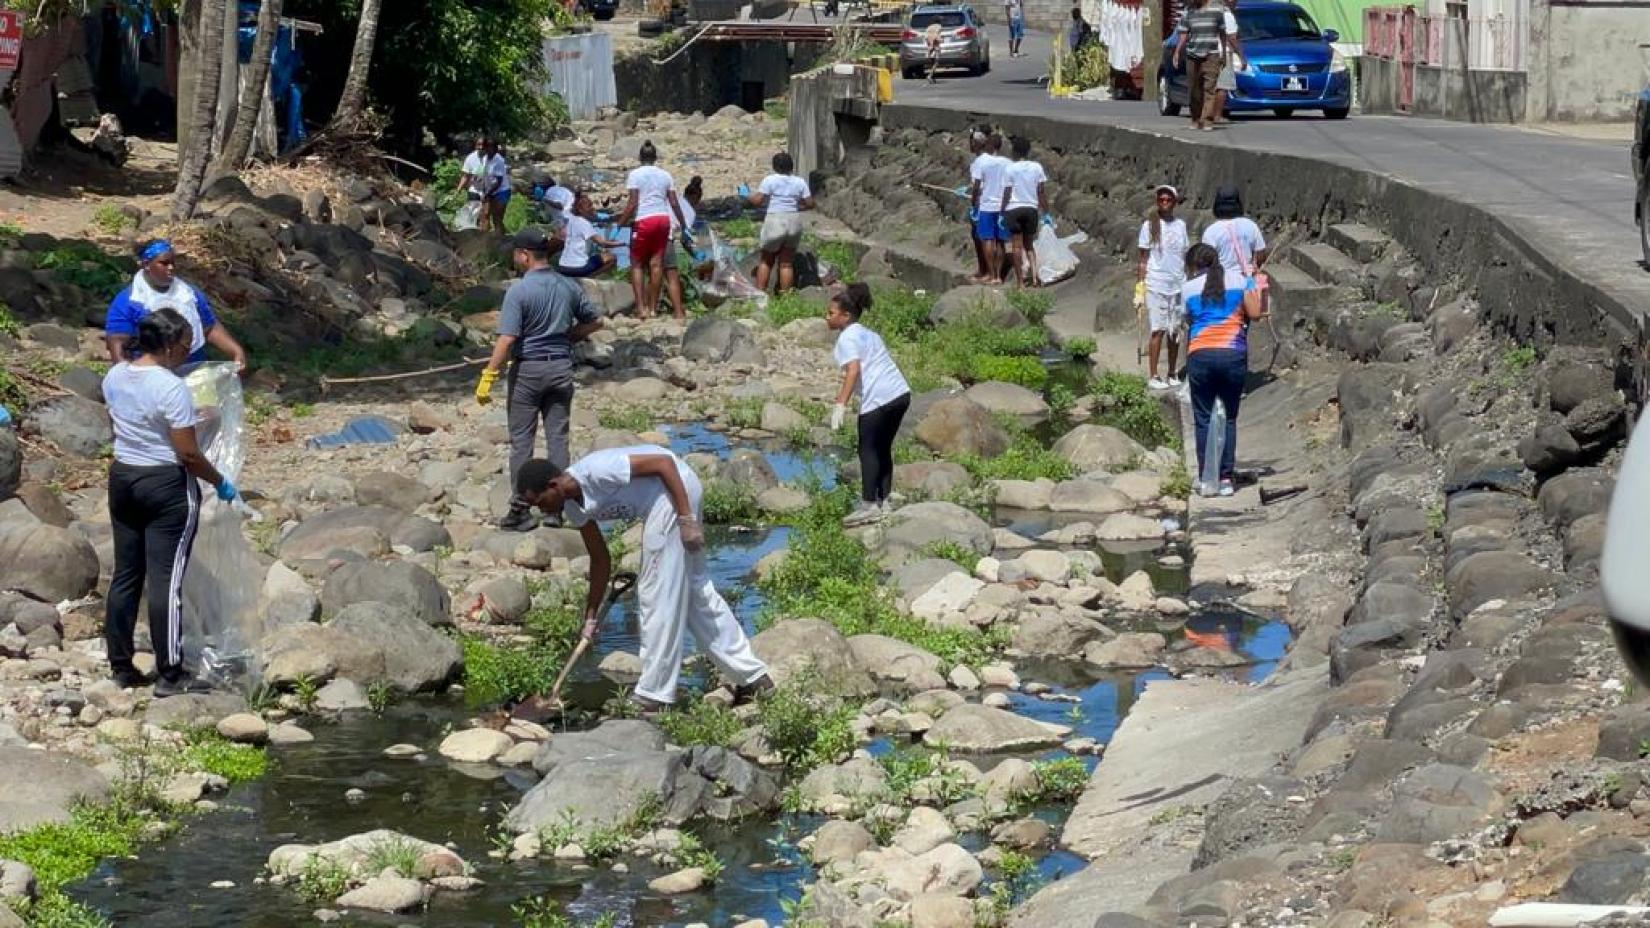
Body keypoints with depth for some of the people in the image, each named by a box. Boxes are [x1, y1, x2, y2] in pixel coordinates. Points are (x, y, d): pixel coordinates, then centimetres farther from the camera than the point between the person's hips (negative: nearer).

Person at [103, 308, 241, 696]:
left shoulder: (114, 377, 2)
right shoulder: (171, 387, -20)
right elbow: (188, 454, -18)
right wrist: (220, 482, -5)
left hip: (122, 477, 7)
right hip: (167, 487, -7)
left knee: (125, 574, 13)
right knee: (166, 579, -3)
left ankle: (121, 667, 19)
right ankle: (170, 674, 1)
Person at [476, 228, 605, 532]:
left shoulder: (519, 290, -15)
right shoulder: (568, 287, 2)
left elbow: (507, 338, -20)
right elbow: (595, 320, 12)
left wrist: (488, 376, -17)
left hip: (528, 369, -5)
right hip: (561, 367, 5)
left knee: (521, 440, 4)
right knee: (558, 437, 9)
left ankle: (521, 509, 4)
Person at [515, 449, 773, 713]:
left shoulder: (595, 471, -25)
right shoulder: (573, 509, 3)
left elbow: (664, 461, -22)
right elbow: (601, 559, 14)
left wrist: (686, 518, -23)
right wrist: (591, 616, 15)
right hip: (660, 502, 10)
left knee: (658, 593, -5)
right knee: (694, 589, 15)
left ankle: (654, 695, 2)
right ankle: (752, 675, 23)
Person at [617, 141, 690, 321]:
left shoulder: (635, 174, -2)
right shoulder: (665, 175, 11)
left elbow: (632, 203, -10)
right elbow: (674, 203, 10)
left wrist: (622, 222, -3)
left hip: (643, 220, -4)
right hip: (663, 218, 4)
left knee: (637, 264, 4)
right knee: (657, 263, 7)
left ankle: (641, 307, -9)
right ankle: (653, 307, 9)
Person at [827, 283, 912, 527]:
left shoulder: (847, 338, -6)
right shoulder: (867, 333, 22)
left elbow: (853, 370, -20)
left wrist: (841, 404, -26)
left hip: (878, 399, -9)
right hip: (900, 393, 9)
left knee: (868, 450, -3)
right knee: (883, 449, 16)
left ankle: (869, 505, -6)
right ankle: (884, 502, 18)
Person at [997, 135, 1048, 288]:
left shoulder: (1010, 168, -6)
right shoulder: (1036, 167, 1)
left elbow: (1006, 194, -6)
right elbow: (1041, 192, 1)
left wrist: (1002, 213, 1)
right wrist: (1045, 212, 7)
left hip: (1013, 209, -3)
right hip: (1031, 208, 3)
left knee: (1017, 246, 2)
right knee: (1029, 245, 15)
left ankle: (1021, 282, 1)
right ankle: (1033, 278, 2)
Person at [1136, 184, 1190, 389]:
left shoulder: (1180, 225, 9)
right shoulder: (1149, 226, -1)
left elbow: (1185, 256, 13)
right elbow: (1143, 259, 0)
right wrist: (1140, 287, -6)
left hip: (1178, 285, 4)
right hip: (1156, 285, -4)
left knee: (1175, 331, 6)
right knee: (1158, 330, -5)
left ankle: (1172, 375, 15)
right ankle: (1153, 377, 0)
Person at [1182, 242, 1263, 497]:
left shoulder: (1189, 289, 7)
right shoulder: (1238, 280, 8)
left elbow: (1189, 319, 10)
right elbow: (1254, 313, 2)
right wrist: (1257, 292, 21)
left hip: (1200, 354, -1)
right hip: (1233, 354, 1)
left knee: (1203, 419, 7)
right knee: (1229, 417, 12)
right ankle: (1226, 478, 8)